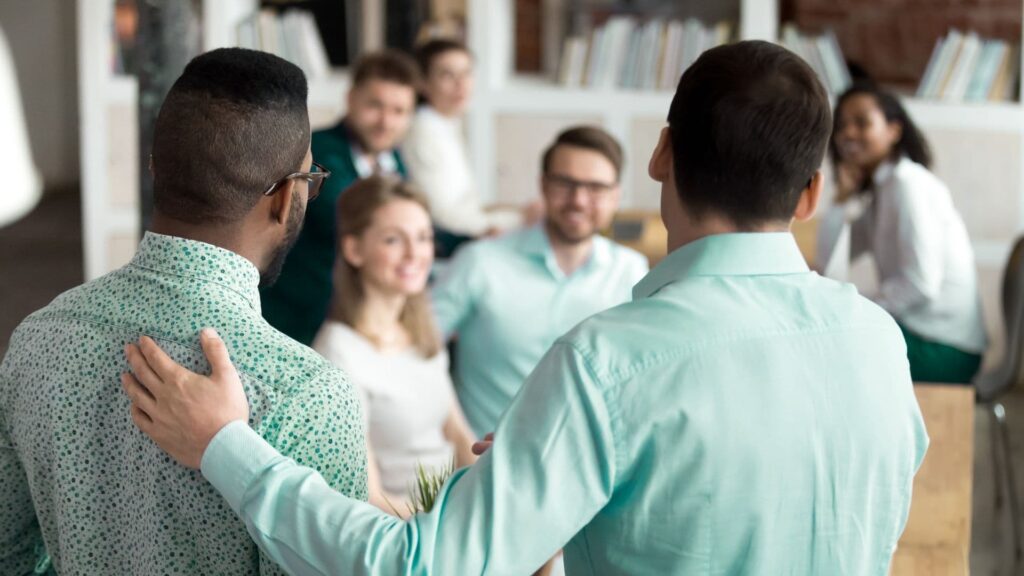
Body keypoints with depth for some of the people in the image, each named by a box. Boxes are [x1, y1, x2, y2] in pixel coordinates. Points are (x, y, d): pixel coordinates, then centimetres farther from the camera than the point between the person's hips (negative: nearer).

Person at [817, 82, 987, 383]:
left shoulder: (909, 184, -14)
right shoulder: (877, 191, 14)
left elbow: (921, 284, -21)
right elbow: (830, 265, 9)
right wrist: (844, 196, 0)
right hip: (914, 330, 9)